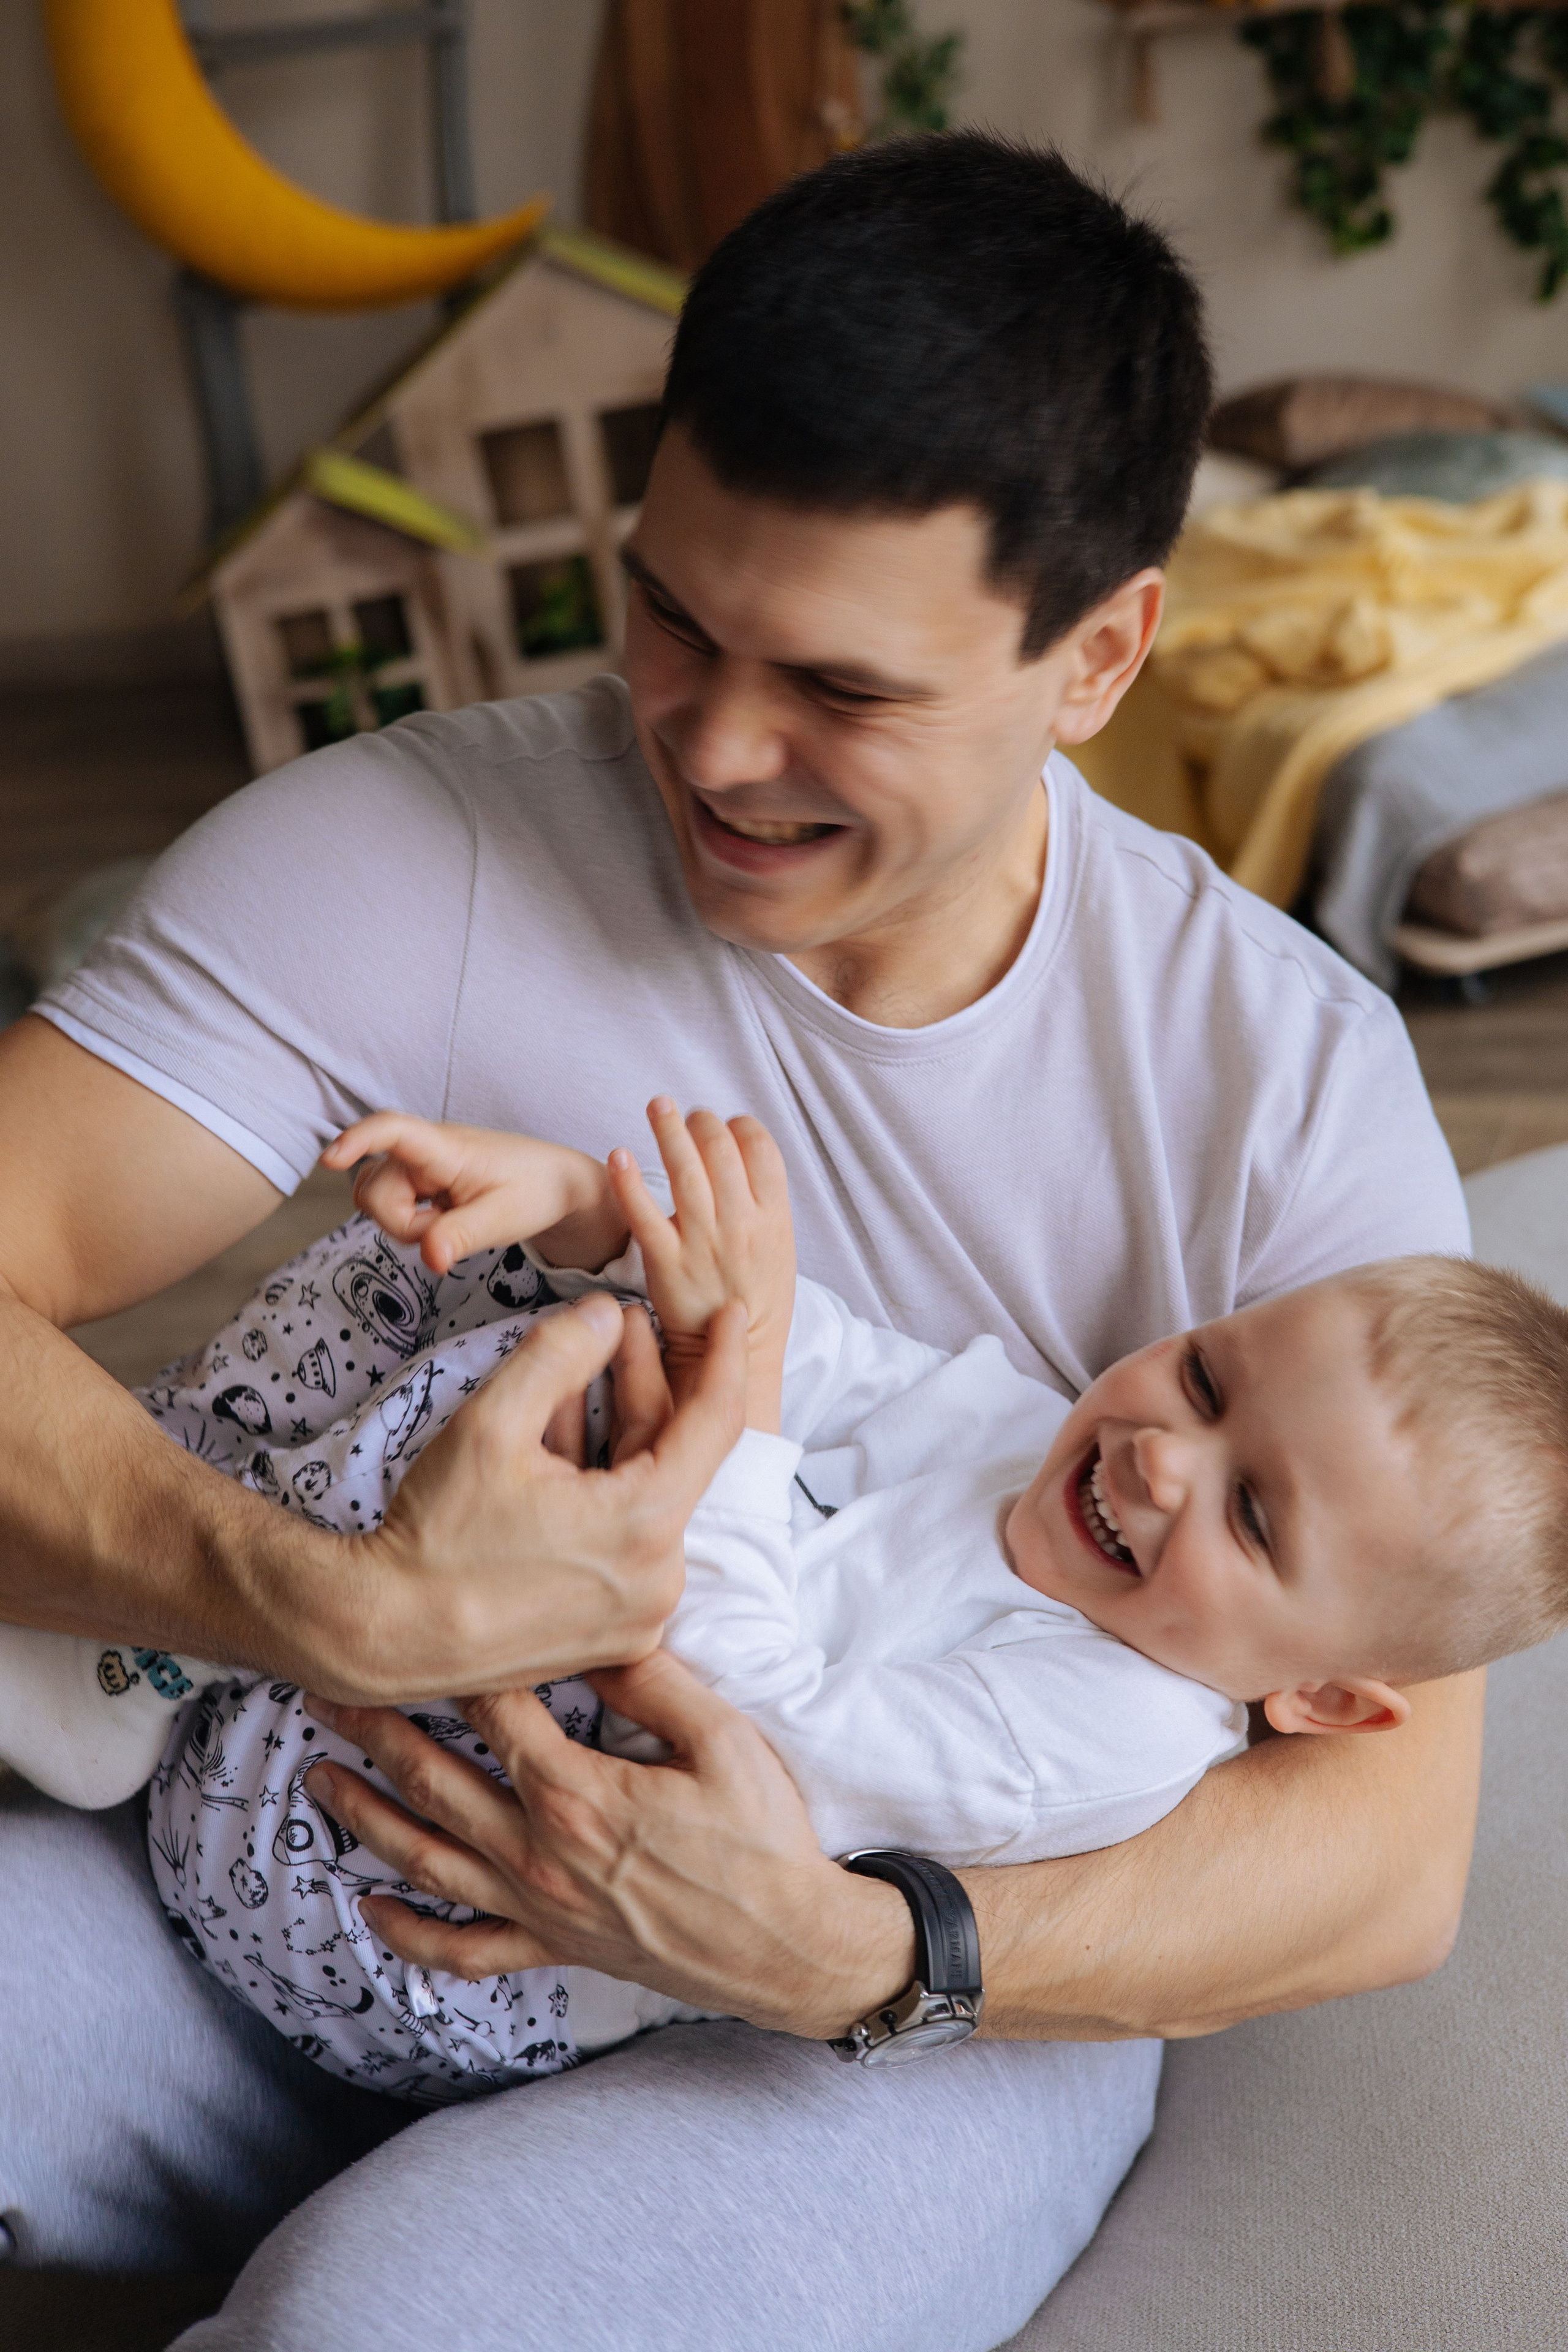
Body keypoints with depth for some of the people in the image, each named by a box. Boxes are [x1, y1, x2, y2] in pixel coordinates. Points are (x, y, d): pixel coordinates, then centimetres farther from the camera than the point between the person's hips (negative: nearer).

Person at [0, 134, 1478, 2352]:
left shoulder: (1292, 1073, -10)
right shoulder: (403, 857, -11)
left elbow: (1390, 1852, -12)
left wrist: (851, 1947, -28)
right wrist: (337, 1609, -37)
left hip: (949, 1997, -1)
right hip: (341, 1856, 2)